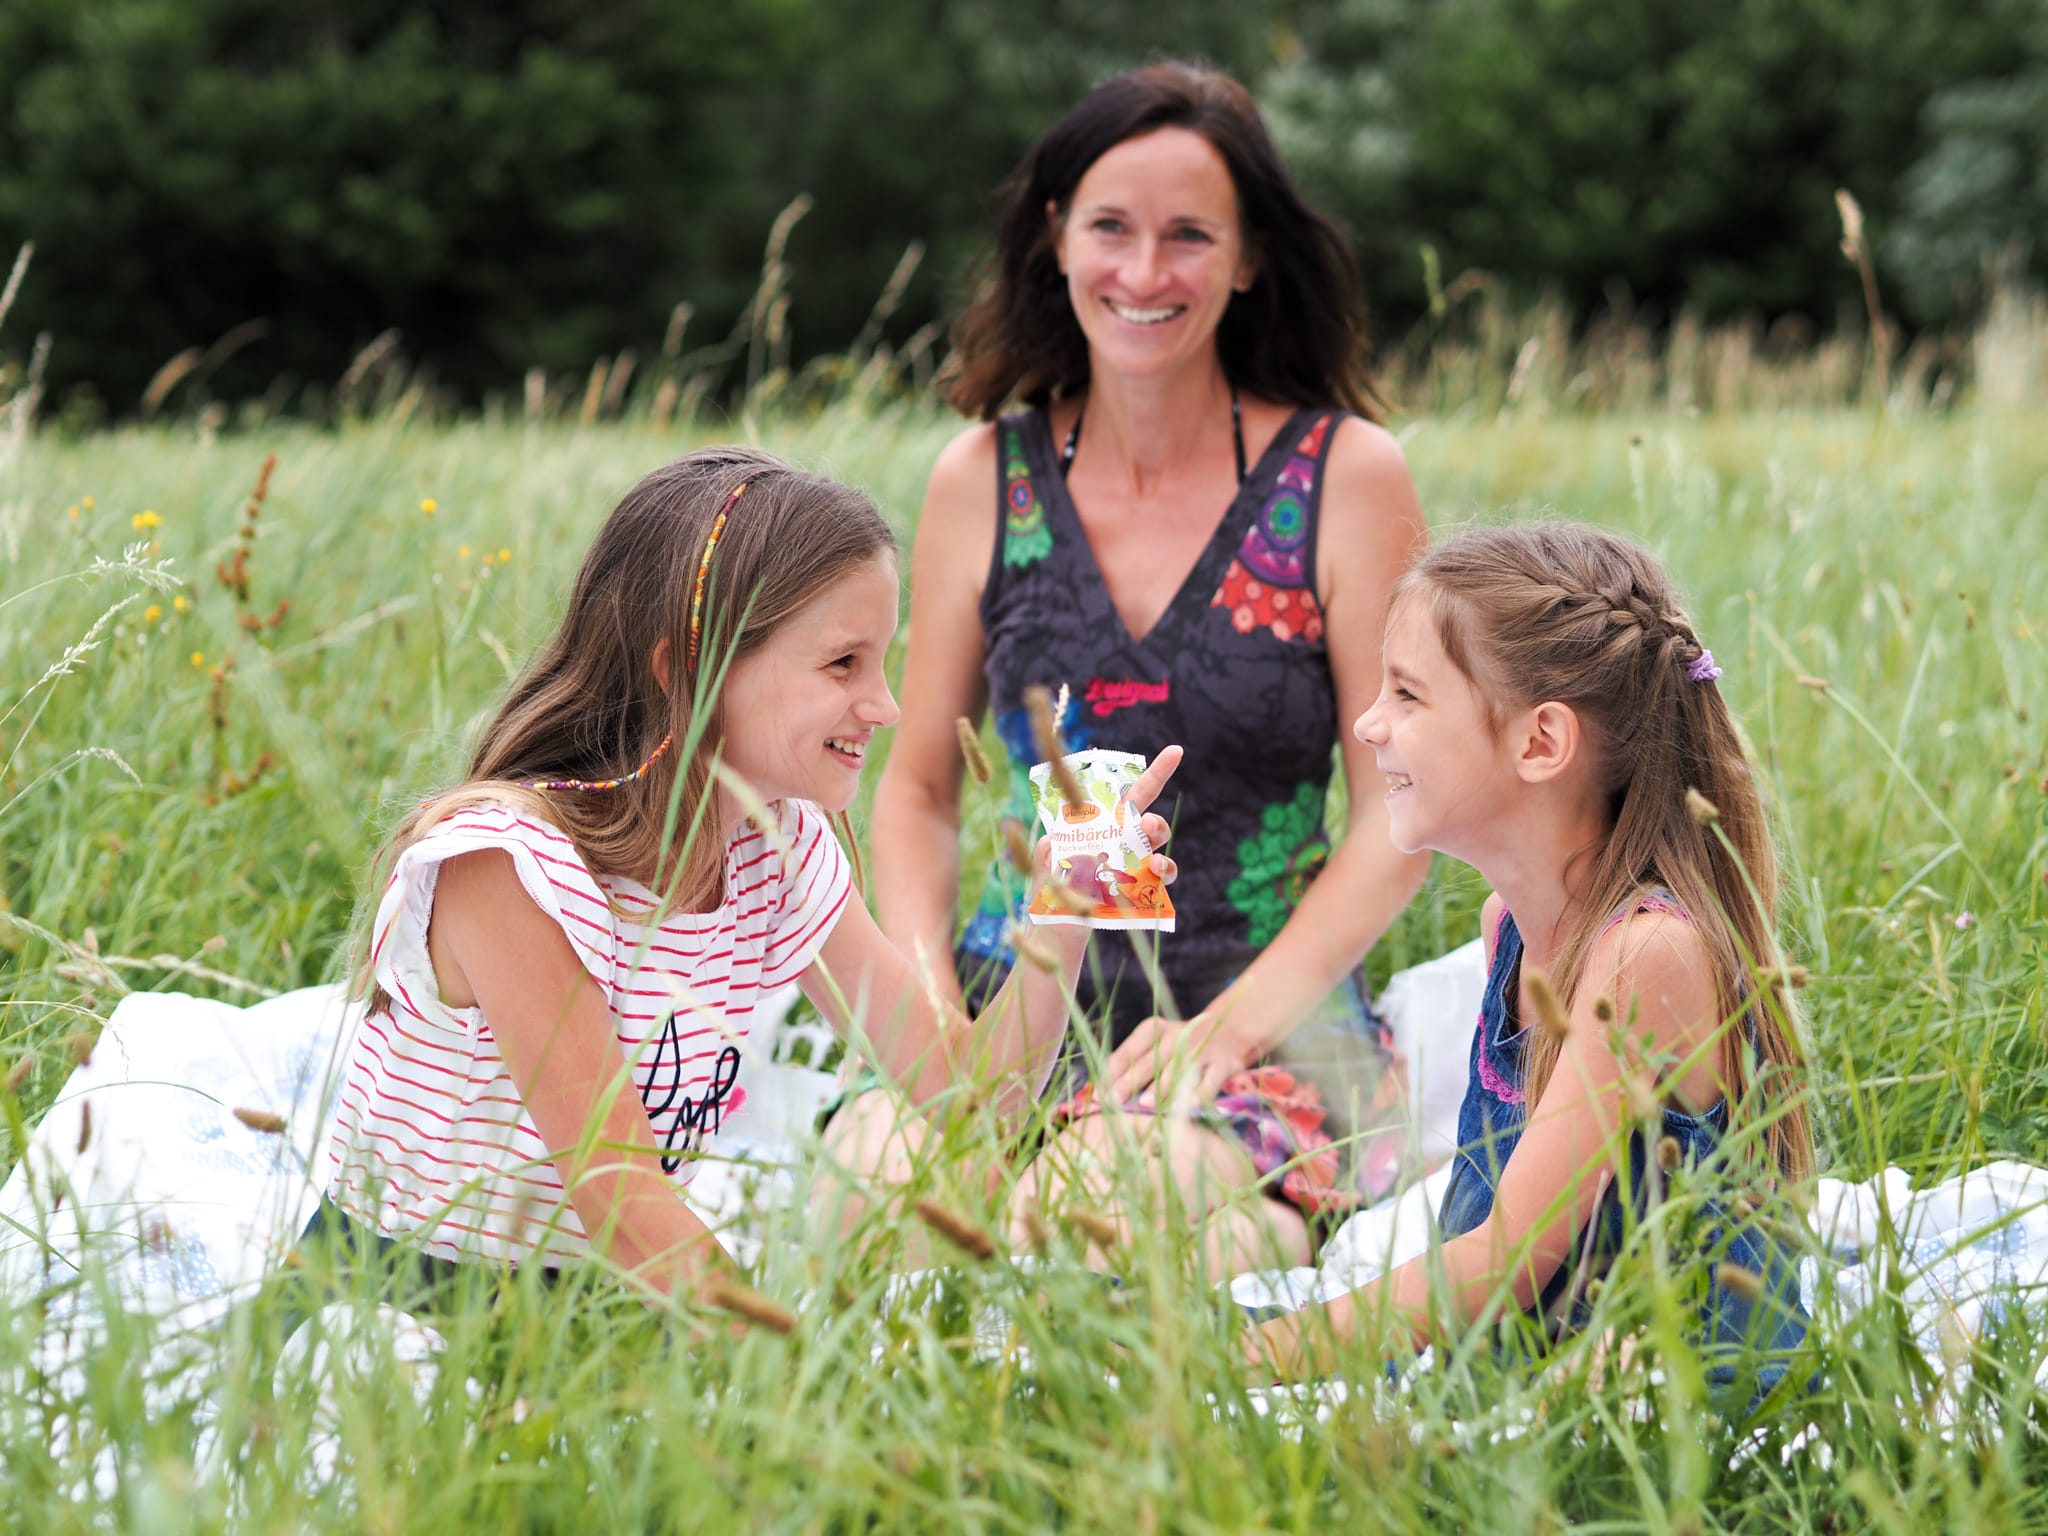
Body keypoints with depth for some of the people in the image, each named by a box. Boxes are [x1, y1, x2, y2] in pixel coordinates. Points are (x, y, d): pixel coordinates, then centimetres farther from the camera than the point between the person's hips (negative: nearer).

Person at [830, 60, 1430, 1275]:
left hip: (1268, 1028, -3)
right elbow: (921, 786, 13)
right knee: (870, 1176, -29)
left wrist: (1232, 1024, -16)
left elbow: (1402, 820, -4)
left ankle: (1263, 1230, -4)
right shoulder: (986, 479, 7)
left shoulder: (1347, 476, -2)